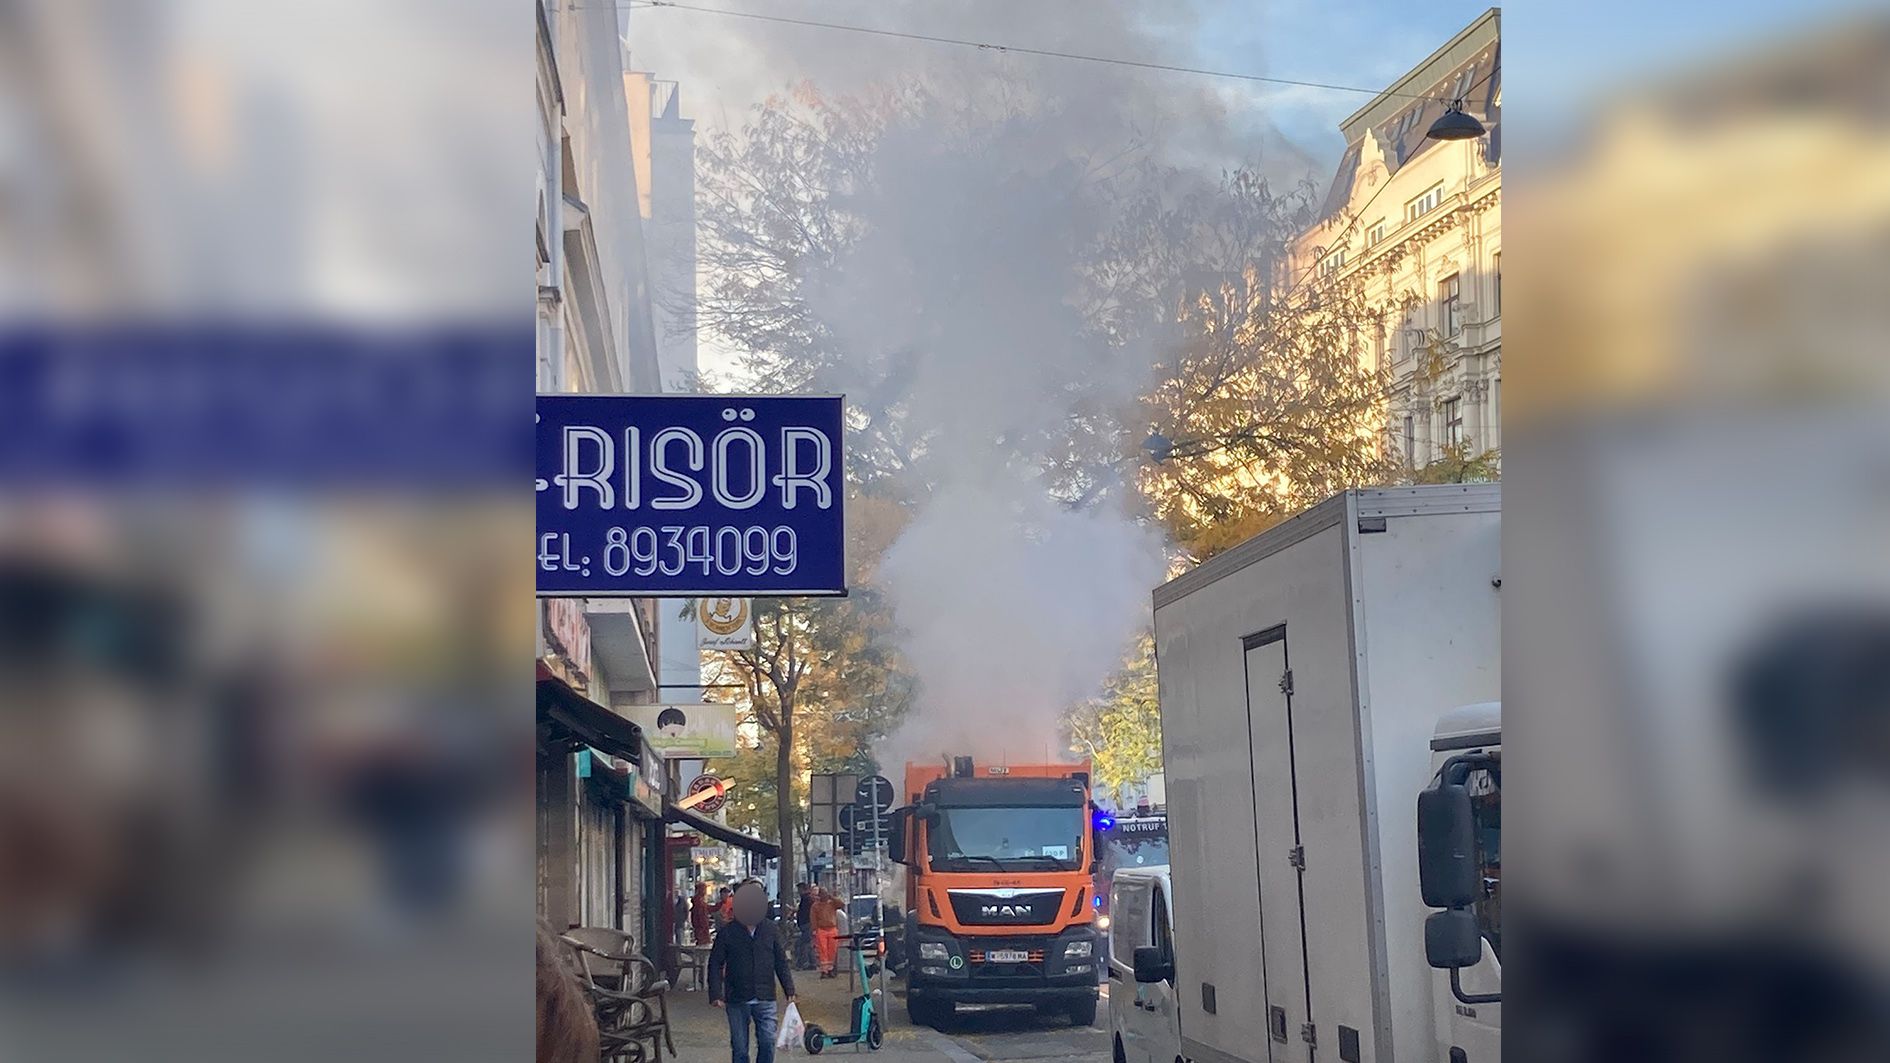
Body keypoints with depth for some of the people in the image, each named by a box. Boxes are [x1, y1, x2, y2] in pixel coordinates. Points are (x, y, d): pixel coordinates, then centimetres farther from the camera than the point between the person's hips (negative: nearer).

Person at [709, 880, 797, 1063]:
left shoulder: (769, 930, 4)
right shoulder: (727, 933, -3)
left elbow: (781, 962, 9)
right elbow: (715, 964, -1)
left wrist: (789, 990, 5)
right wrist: (716, 994, -10)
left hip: (765, 999, 1)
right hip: (737, 1001, -1)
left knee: (767, 1041, -7)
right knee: (739, 1048, 5)